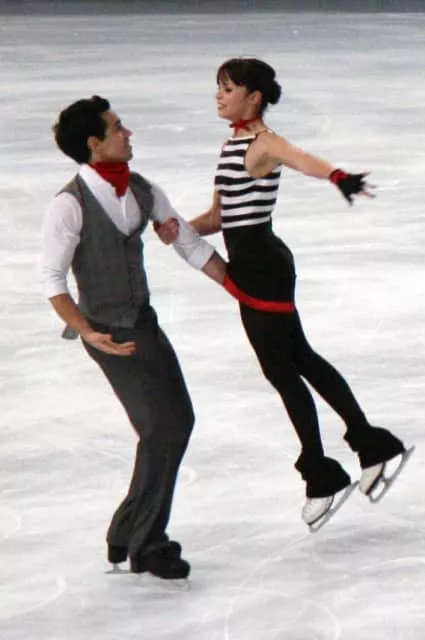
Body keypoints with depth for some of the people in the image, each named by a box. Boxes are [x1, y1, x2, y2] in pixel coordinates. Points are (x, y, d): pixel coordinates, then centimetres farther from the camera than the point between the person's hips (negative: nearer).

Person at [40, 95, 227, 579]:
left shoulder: (143, 192, 4)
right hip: (110, 332, -8)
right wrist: (89, 333, -28)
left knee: (178, 420, 11)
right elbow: (51, 278, -17)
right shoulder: (70, 205, -17)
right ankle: (144, 545, 3)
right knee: (162, 426, -11)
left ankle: (131, 533, 24)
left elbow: (191, 247, 13)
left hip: (144, 322, 8)